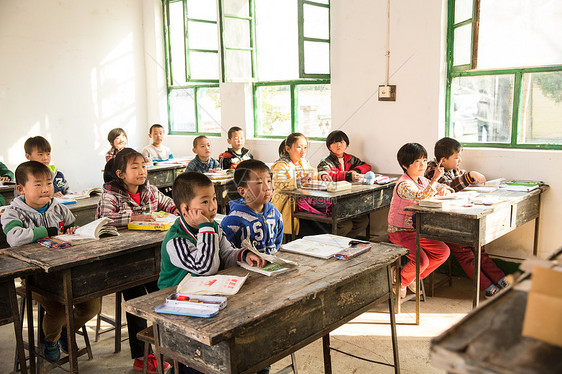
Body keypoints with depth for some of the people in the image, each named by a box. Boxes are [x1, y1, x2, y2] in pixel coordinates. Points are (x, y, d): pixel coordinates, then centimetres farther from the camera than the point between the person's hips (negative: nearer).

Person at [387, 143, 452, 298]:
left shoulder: (422, 180, 7)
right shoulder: (403, 185, -21)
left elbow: (440, 187, 19)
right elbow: (421, 197, -38)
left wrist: (443, 189, -6)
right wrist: (435, 179, -46)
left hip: (417, 230, 9)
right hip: (400, 232, -9)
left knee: (443, 252, 1)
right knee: (422, 260, -24)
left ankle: (414, 278, 16)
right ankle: (400, 281, 5)